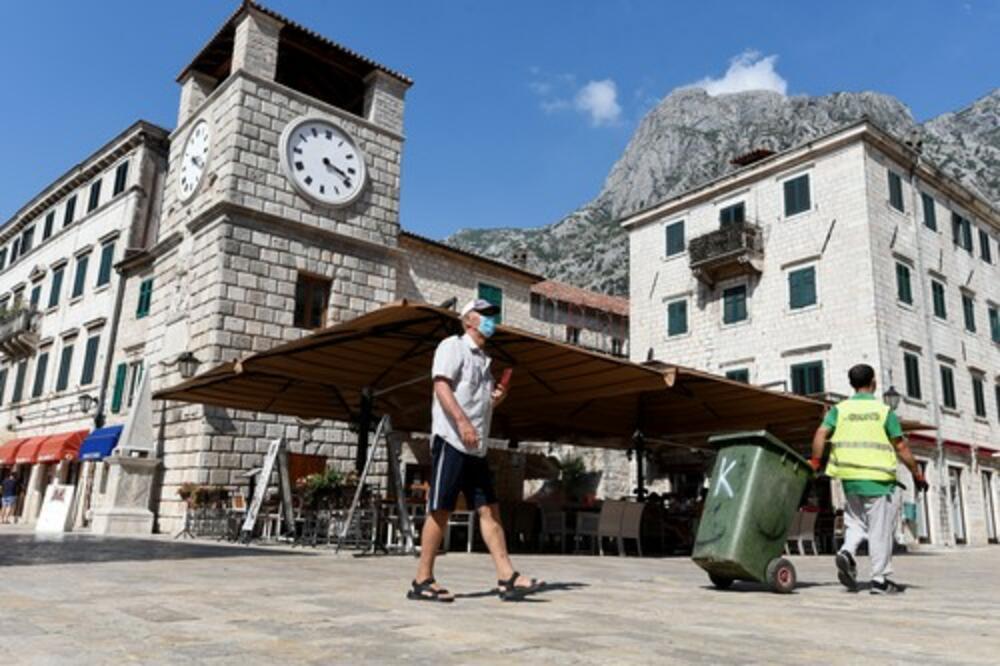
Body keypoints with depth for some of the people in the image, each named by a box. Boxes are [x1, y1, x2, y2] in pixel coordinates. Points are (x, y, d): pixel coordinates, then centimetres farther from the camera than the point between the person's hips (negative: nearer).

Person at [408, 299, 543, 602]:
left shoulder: (484, 360, 24)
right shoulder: (452, 346, -1)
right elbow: (441, 385, -15)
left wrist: (496, 398, 8)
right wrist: (462, 421, -28)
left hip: (476, 447, 8)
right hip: (451, 441, -8)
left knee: (489, 509, 3)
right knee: (440, 510, -5)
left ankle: (507, 578, 2)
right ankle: (422, 581, 4)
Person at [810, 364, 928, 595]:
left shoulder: (840, 409, 5)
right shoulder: (884, 411, -2)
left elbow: (821, 433, -6)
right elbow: (901, 447, -2)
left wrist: (815, 462, 4)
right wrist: (917, 474, 8)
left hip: (849, 476, 3)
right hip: (878, 477, -3)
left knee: (856, 520, 19)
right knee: (880, 530, 5)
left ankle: (847, 551, -6)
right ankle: (880, 579, 11)